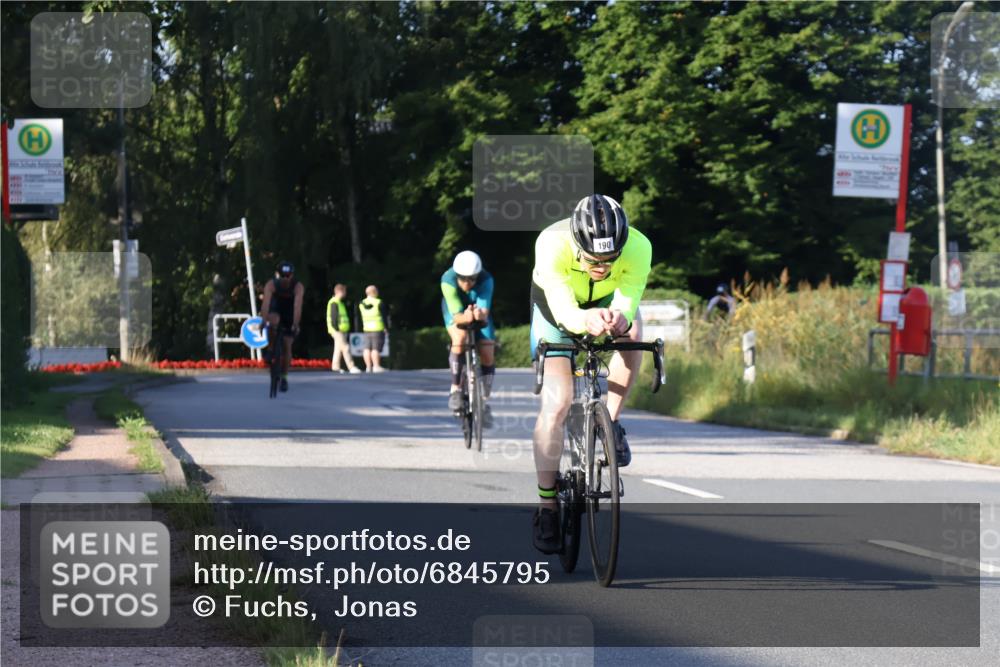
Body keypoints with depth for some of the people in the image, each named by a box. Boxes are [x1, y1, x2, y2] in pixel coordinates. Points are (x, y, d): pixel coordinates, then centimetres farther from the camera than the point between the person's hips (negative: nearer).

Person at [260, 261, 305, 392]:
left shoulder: (298, 287, -30)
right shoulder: (271, 285, -28)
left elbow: (297, 306, -42)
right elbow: (266, 304, -39)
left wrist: (295, 325, -53)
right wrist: (264, 321, -53)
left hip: (289, 317, 0)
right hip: (275, 311, 0)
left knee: (287, 346, -5)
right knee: (273, 320, -36)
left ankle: (284, 377, 9)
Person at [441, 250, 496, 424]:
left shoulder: (486, 280, -34)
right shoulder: (448, 280, -35)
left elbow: (485, 310, -43)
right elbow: (456, 314, -40)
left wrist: (481, 315, -66)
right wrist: (465, 318, -62)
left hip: (479, 314, 1)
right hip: (456, 313, -1)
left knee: (487, 356, -10)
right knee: (460, 338, -33)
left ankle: (484, 403, 7)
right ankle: (455, 389, -21)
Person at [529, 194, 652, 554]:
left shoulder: (638, 248, -36)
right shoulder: (552, 245, -40)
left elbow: (626, 304, -38)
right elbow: (563, 311, -44)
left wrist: (620, 320, -62)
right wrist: (585, 320, -66)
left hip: (607, 299, 2)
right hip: (556, 305, -2)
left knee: (632, 333, -33)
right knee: (556, 404, -13)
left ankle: (610, 422, -10)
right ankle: (546, 504, 0)